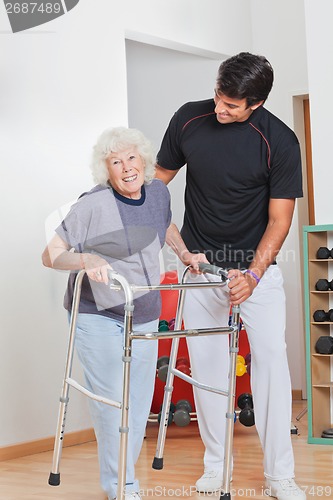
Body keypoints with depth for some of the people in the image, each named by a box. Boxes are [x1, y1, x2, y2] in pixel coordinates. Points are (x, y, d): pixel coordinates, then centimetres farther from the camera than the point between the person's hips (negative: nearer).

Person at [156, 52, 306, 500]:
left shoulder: (280, 142, -16)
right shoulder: (189, 119, -7)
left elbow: (279, 219, -13)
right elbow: (160, 178, 6)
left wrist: (254, 273, -26)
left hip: (257, 266, -2)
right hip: (200, 262, 2)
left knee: (271, 359, -9)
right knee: (206, 364, 3)